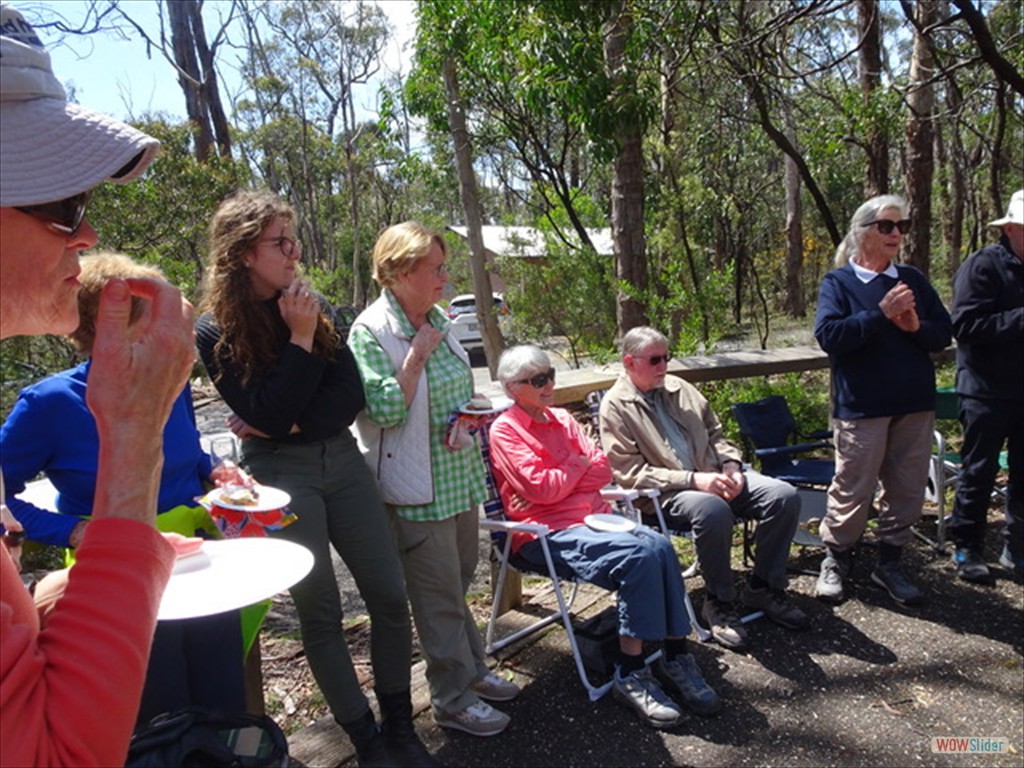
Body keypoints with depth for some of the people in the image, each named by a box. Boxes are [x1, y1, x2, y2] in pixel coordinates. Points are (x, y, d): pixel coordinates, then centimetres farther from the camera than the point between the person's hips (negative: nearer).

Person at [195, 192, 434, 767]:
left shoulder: (316, 305, 4)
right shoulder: (217, 330, -7)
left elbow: (353, 395, 0)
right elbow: (267, 416, -15)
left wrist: (293, 425, -13)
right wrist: (299, 339, -17)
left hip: (342, 460, 4)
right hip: (281, 474, -4)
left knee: (390, 594, 4)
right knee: (321, 612, 3)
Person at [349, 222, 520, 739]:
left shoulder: (437, 321, 8)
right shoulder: (370, 332, -14)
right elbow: (384, 411, -21)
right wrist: (416, 356, -20)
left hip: (459, 476, 8)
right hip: (416, 487, -7)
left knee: (460, 577, 19)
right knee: (440, 592, 3)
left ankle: (472, 671, 37)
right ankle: (452, 699, 20)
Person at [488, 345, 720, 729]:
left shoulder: (562, 419, 18)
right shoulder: (504, 430, -1)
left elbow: (603, 471, 8)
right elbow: (540, 487, -13)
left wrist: (552, 486, -6)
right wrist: (580, 463, 3)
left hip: (594, 515, 6)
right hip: (549, 533, -6)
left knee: (660, 545, -23)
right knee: (639, 555, -29)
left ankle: (675, 656, -12)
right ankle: (631, 674, -18)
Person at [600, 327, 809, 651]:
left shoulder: (679, 388, 16)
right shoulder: (616, 406, -4)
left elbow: (715, 433, 23)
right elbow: (630, 472, -12)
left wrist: (731, 466, 0)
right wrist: (693, 480, -19)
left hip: (713, 478, 7)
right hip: (666, 496, -6)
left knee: (784, 495, -13)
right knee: (713, 509, -38)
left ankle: (763, 588, 5)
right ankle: (719, 603, -13)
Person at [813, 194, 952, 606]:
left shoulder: (912, 279, 11)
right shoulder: (838, 282, -2)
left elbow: (943, 333, 7)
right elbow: (828, 335, -17)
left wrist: (915, 326, -13)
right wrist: (881, 314, -21)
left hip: (915, 404, 5)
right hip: (862, 405, -5)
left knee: (907, 490, 11)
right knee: (853, 489, 2)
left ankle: (889, 563, 28)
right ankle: (835, 560, 22)